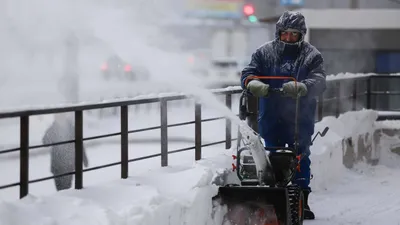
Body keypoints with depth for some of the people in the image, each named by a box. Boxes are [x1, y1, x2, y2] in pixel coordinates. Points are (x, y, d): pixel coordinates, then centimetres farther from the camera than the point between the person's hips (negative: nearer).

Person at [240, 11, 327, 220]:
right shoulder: (265, 52, 6)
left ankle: (302, 201, 12)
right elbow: (248, 73, -1)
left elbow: (319, 81, -13)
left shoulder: (311, 55, 1)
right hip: (271, 117, 1)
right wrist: (253, 83, -26)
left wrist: (300, 87, -34)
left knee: (301, 157, 4)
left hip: (300, 118, -1)